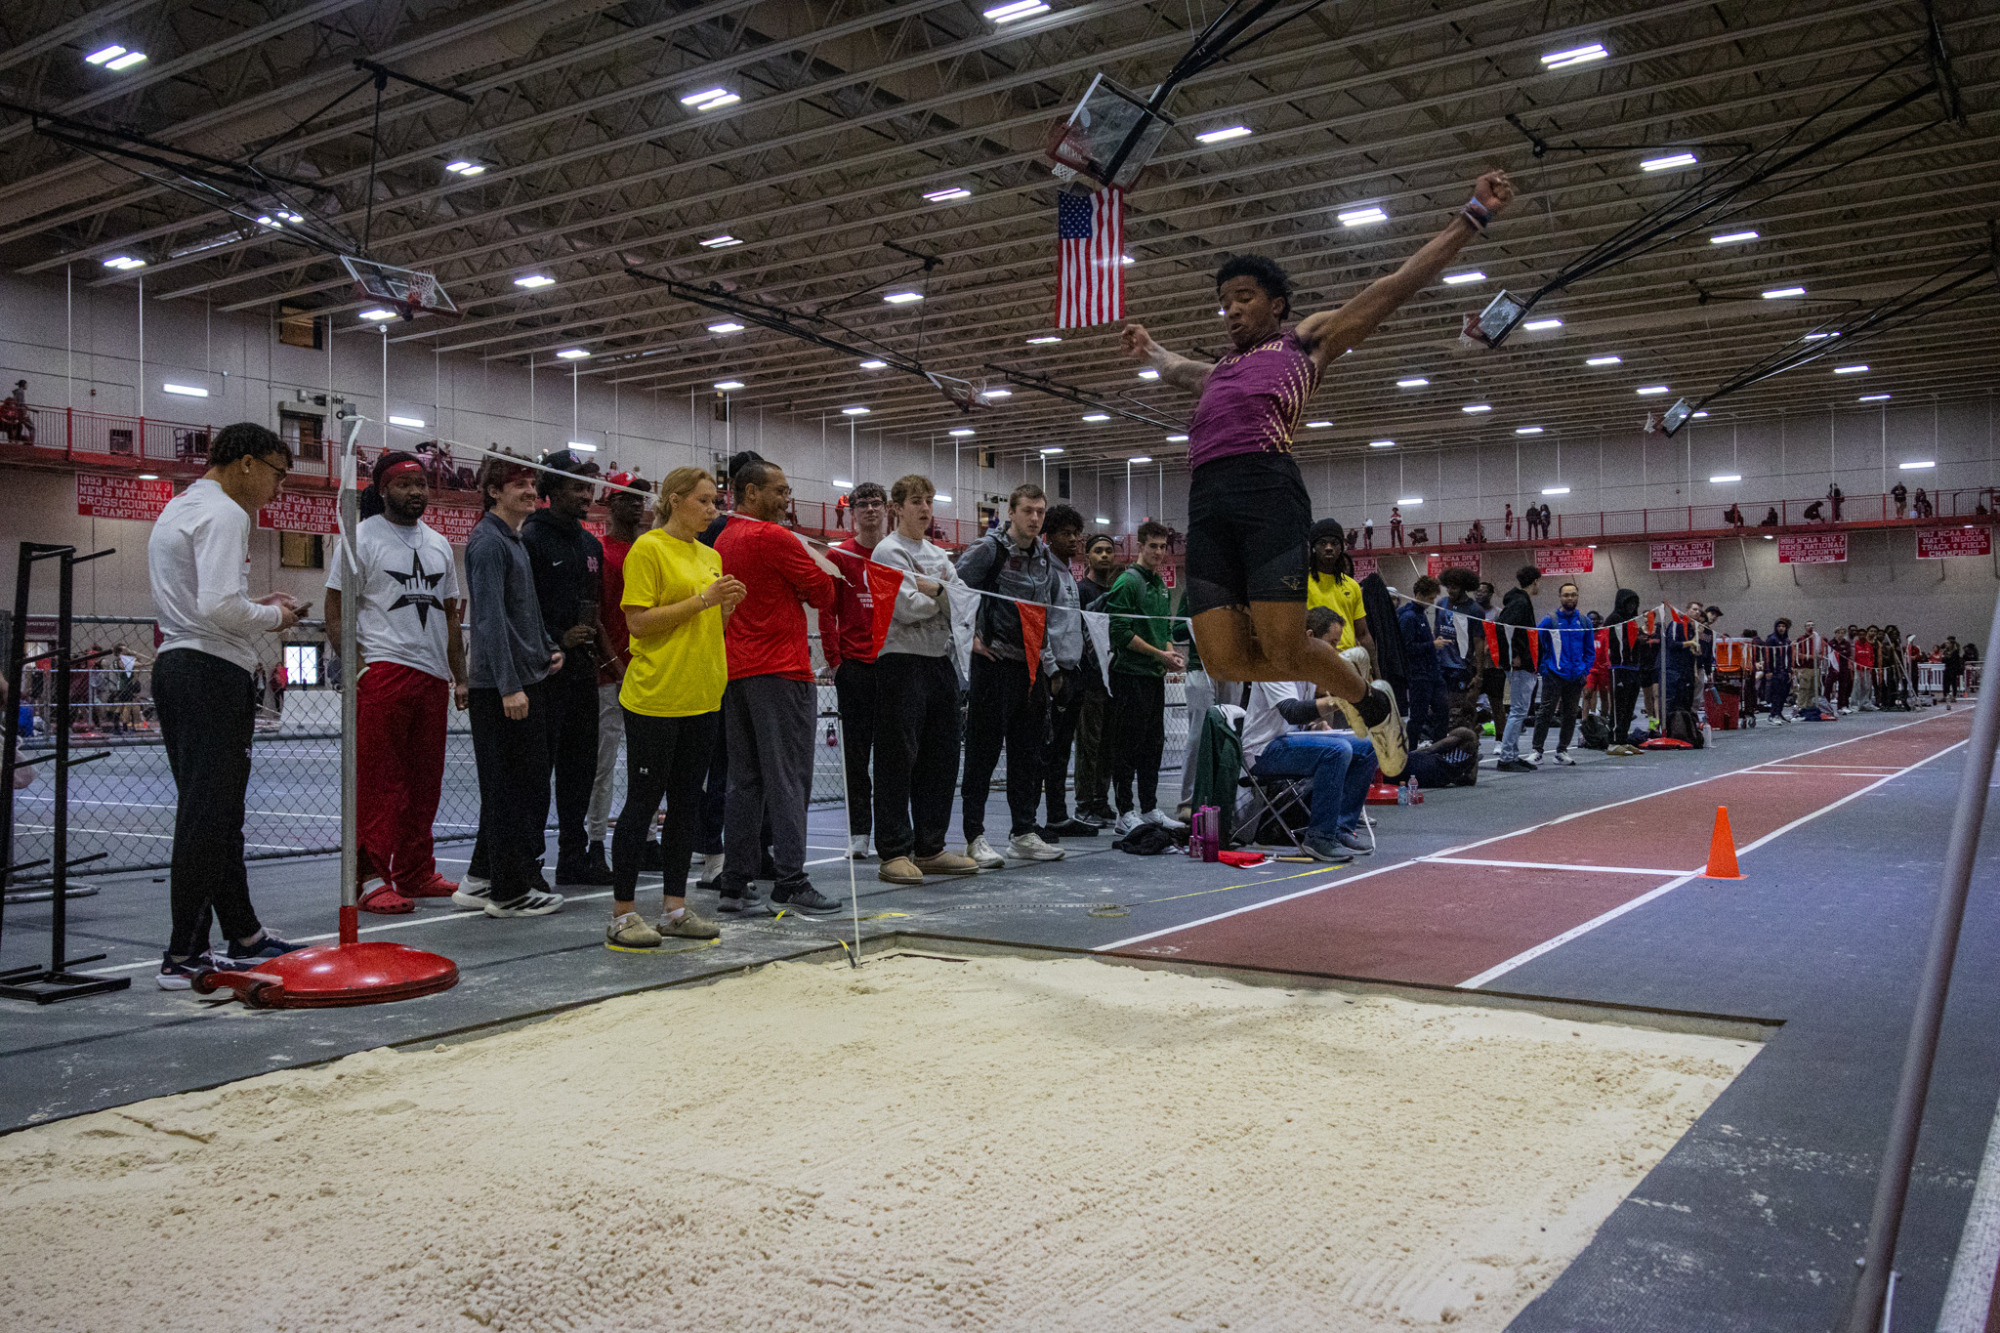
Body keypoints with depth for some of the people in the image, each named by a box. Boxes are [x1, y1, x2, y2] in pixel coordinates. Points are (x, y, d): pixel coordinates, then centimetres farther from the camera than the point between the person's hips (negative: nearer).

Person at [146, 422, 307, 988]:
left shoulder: (177, 509, 21)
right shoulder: (224, 513, -11)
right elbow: (219, 606, -23)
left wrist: (256, 604, 13)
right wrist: (271, 616, -6)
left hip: (174, 665, 11)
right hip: (213, 672, -11)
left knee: (217, 814, 14)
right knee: (207, 817, -7)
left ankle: (244, 937, 23)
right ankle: (184, 956, -4)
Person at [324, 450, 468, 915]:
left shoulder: (438, 543, 18)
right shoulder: (362, 538, -1)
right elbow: (335, 611, -5)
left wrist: (460, 677, 17)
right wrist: (357, 667, -15)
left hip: (433, 677, 7)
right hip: (383, 671, -6)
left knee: (425, 781, 10)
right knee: (377, 780, -7)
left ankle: (416, 873, 19)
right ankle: (371, 881, -3)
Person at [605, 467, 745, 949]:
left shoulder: (710, 556, 15)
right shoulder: (647, 549, -8)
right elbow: (637, 621, -15)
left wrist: (728, 605, 0)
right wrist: (701, 600, -18)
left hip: (702, 696, 8)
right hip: (654, 697, -7)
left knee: (687, 802, 10)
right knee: (643, 801, -2)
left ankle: (675, 908, 19)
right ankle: (623, 915, 6)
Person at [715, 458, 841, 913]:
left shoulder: (723, 541, 15)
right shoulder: (773, 537, -11)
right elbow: (823, 593, -6)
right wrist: (817, 566, 11)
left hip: (735, 671, 8)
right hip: (779, 671, -8)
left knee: (744, 781, 10)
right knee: (788, 778, -5)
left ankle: (736, 884, 11)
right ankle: (790, 884, -5)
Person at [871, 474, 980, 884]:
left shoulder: (939, 555, 19)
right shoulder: (888, 551, -3)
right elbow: (907, 608, -16)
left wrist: (931, 588, -11)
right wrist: (942, 594, -1)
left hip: (940, 660, 8)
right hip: (902, 661, -8)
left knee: (941, 756, 9)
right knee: (898, 758, -6)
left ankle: (930, 847, 17)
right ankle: (894, 852, -2)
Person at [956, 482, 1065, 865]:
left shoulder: (1046, 557, 13)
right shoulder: (988, 550, -8)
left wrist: (1048, 662, 17)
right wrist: (970, 637, -11)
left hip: (1032, 665, 7)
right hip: (994, 664, -7)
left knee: (1028, 754, 10)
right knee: (983, 751, -2)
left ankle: (1023, 833, 19)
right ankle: (975, 837, 3)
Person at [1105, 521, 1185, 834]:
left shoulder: (1161, 585, 16)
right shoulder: (1128, 582, -10)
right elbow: (1121, 632, -18)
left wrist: (1172, 655, 4)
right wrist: (1160, 654, -15)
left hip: (1155, 674, 9)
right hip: (1131, 675, -9)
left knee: (1153, 745, 12)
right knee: (1128, 747, -4)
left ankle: (1150, 809, 20)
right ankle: (1126, 814, 0)